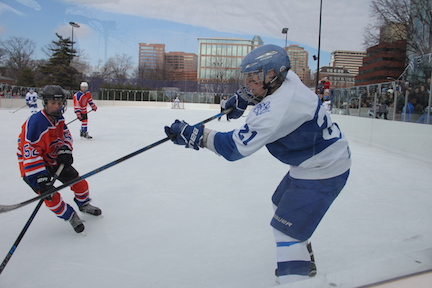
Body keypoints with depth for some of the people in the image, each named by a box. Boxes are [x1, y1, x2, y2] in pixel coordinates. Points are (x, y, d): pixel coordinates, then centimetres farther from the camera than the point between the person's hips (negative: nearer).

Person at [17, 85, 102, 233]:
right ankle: (70, 216, 9)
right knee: (51, 197, -16)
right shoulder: (36, 123, -31)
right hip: (33, 166, -7)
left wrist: (65, 151, -11)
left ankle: (84, 204, 35)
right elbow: (30, 153, -34)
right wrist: (40, 178, -38)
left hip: (55, 160, 7)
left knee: (79, 181, 7)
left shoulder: (58, 118, -6)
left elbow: (65, 135, 10)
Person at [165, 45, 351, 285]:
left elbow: (236, 146, -32)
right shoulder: (287, 79, -4)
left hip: (322, 171, -11)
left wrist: (193, 135, -28)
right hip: (313, 160, 11)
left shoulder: (277, 109, -33)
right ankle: (303, 256, 48)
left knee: (286, 227, -7)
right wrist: (242, 98, 7)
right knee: (283, 204, 26)